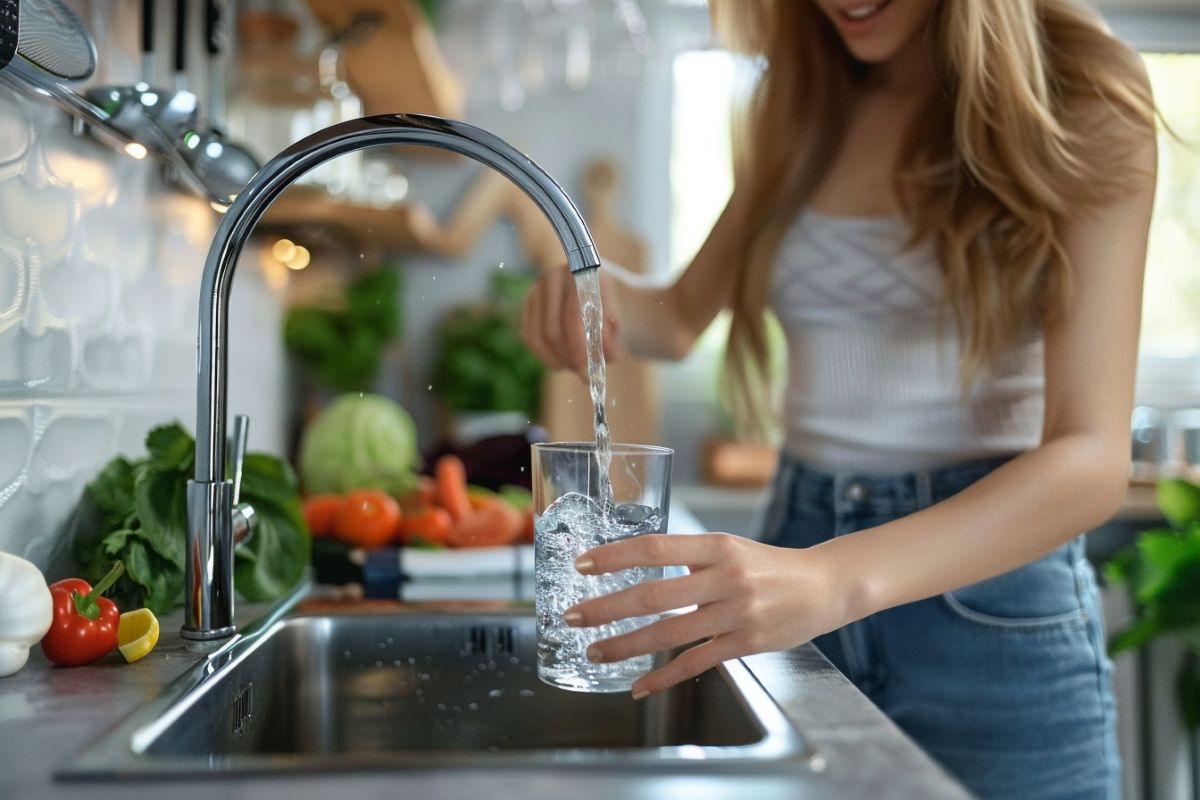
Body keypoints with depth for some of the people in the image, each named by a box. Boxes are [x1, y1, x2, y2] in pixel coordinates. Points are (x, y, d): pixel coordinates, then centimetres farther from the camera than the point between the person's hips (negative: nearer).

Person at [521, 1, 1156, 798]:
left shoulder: (1076, 104, -10)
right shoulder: (798, 105, 5)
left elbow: (1091, 456, -19)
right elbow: (682, 318, 15)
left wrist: (839, 581, -35)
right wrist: (605, 296, -8)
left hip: (986, 588, -4)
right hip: (797, 543, 4)